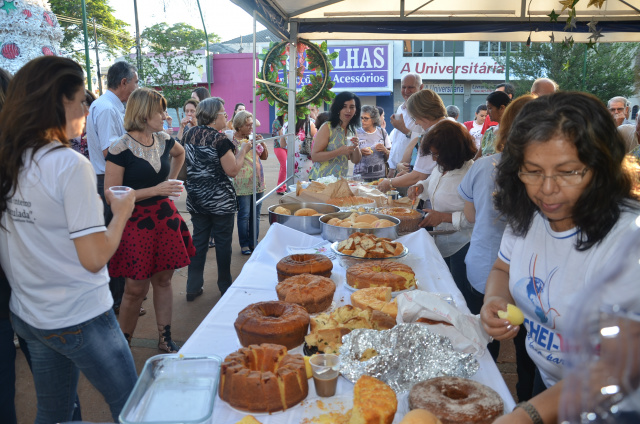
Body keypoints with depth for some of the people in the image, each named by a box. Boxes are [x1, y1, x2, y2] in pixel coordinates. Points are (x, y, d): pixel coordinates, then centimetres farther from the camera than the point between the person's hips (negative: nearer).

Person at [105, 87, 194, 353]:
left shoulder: (163, 140, 4)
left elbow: (180, 153, 28)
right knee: (136, 289, 1)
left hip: (165, 217, 6)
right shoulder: (121, 149, -14)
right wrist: (155, 190, -19)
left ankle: (165, 339, 25)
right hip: (136, 222, -6)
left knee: (163, 280, 12)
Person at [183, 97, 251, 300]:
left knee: (198, 240, 14)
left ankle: (193, 287, 20)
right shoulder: (219, 138, -17)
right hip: (220, 200, -6)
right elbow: (232, 171, -18)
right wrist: (242, 150, -5)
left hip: (196, 198, 6)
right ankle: (225, 286, 20)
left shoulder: (191, 134, 4)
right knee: (223, 242, 8)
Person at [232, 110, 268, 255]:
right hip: (243, 184, -5)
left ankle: (253, 242, 21)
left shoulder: (253, 137, 10)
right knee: (244, 214, -3)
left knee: (256, 214, 10)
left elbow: (264, 156, 13)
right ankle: (244, 244, 9)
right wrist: (245, 147, -17)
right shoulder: (232, 139, -6)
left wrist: (262, 144, -3)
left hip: (258, 182, 6)